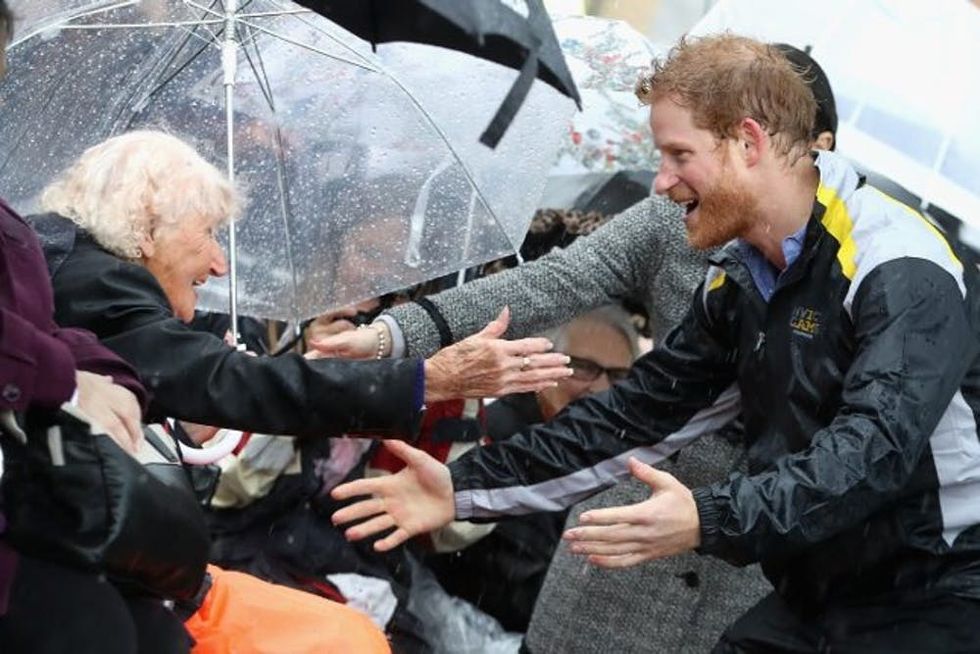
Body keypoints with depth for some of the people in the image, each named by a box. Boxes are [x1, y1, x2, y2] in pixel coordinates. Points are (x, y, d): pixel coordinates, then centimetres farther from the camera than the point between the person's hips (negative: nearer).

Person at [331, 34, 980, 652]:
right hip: (817, 596, 7)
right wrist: (465, 487, 1)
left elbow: (875, 447, -30)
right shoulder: (739, 282, 7)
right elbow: (637, 412, 9)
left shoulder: (900, 271, -19)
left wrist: (710, 521, -42)